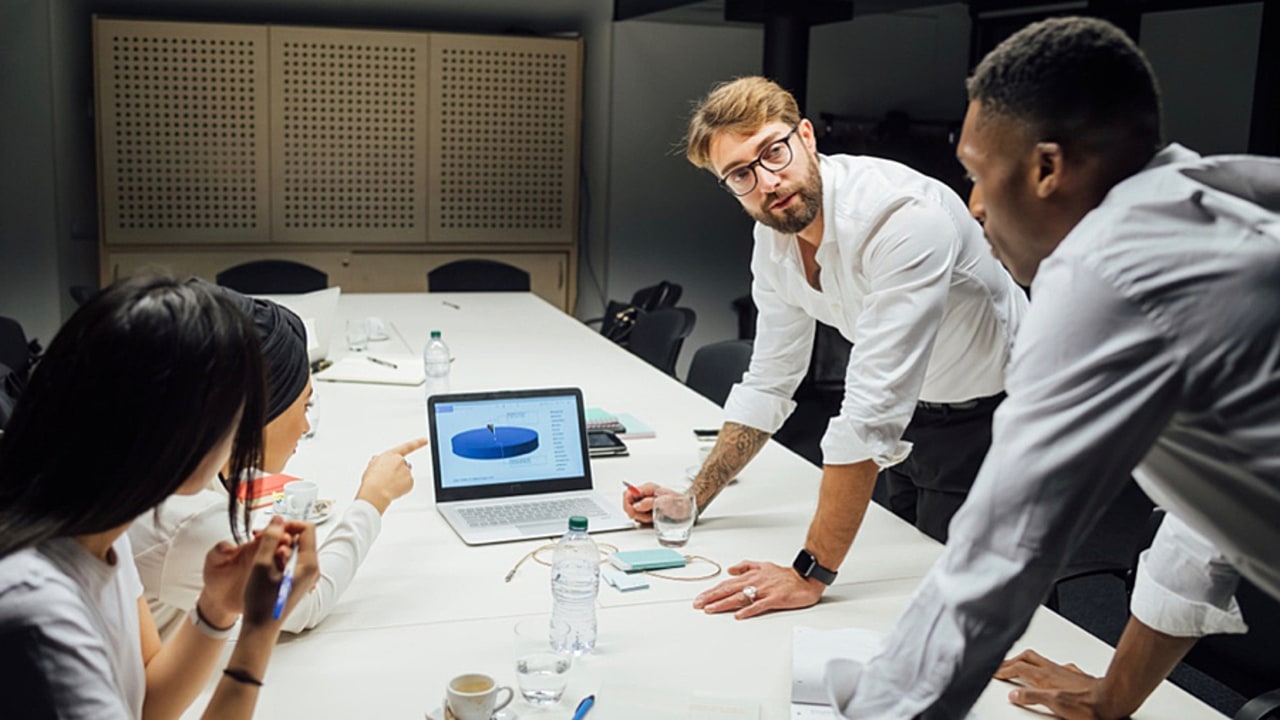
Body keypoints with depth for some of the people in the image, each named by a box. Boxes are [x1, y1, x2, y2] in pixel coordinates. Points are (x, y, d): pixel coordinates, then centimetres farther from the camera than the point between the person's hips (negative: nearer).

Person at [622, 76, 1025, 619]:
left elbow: (871, 410, -38)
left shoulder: (905, 217, -34)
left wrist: (811, 574, -37)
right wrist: (693, 498, -1)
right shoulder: (775, 232, -8)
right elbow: (770, 381, 3)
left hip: (988, 410, -7)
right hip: (910, 416, 7)